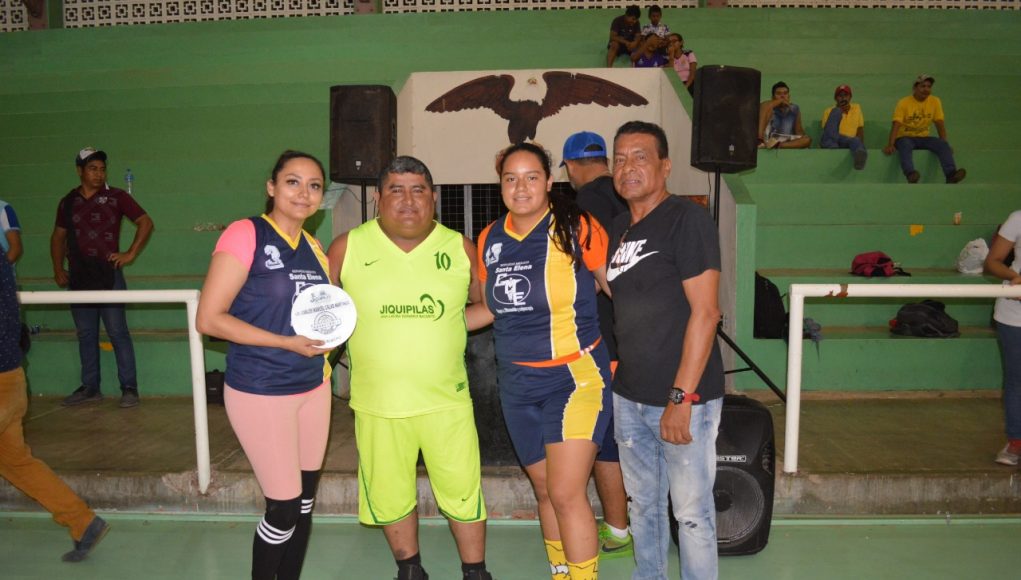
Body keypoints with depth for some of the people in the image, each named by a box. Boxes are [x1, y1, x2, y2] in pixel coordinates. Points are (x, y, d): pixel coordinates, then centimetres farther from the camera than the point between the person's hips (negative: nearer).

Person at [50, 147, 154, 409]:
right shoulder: (68, 202, 11)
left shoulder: (116, 197, -1)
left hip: (108, 274, -4)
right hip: (79, 277, 5)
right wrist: (58, 269, 12)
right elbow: (58, 236, 20)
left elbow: (145, 222, -1)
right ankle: (90, 388, 19)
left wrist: (130, 254, -6)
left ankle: (129, 388, 0)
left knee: (117, 332, -5)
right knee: (85, 334, 10)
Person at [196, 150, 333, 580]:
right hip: (261, 392, -6)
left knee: (305, 500, 13)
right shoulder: (246, 234, -11)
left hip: (313, 388, 6)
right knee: (283, 507, -1)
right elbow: (208, 319, -15)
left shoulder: (313, 247, 9)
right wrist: (288, 343, -19)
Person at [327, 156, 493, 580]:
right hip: (377, 401, 1)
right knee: (390, 493, 15)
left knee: (462, 489, 7)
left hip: (446, 399, 0)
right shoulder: (347, 247, -4)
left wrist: (440, 327, -2)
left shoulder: (460, 248, -2)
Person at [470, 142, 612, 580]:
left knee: (566, 494, -10)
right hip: (517, 382, 6)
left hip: (575, 377, -5)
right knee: (544, 491, 16)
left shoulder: (575, 227, -12)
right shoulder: (490, 239, 5)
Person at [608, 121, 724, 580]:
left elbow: (705, 312, -17)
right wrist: (615, 377, 10)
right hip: (629, 397, 7)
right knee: (643, 504, 20)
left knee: (692, 512, 6)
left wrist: (682, 398, -19)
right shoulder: (618, 230, 11)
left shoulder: (686, 219, -12)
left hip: (682, 399, -7)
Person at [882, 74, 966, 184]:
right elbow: (896, 125, -18)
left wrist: (944, 143, -10)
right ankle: (910, 175, -61)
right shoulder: (903, 103, -9)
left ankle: (951, 174, -37)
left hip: (923, 137, 4)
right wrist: (890, 145, -32)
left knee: (943, 145, -23)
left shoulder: (935, 101, 3)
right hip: (905, 137, -4)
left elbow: (940, 123, 2)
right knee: (905, 146, -38)